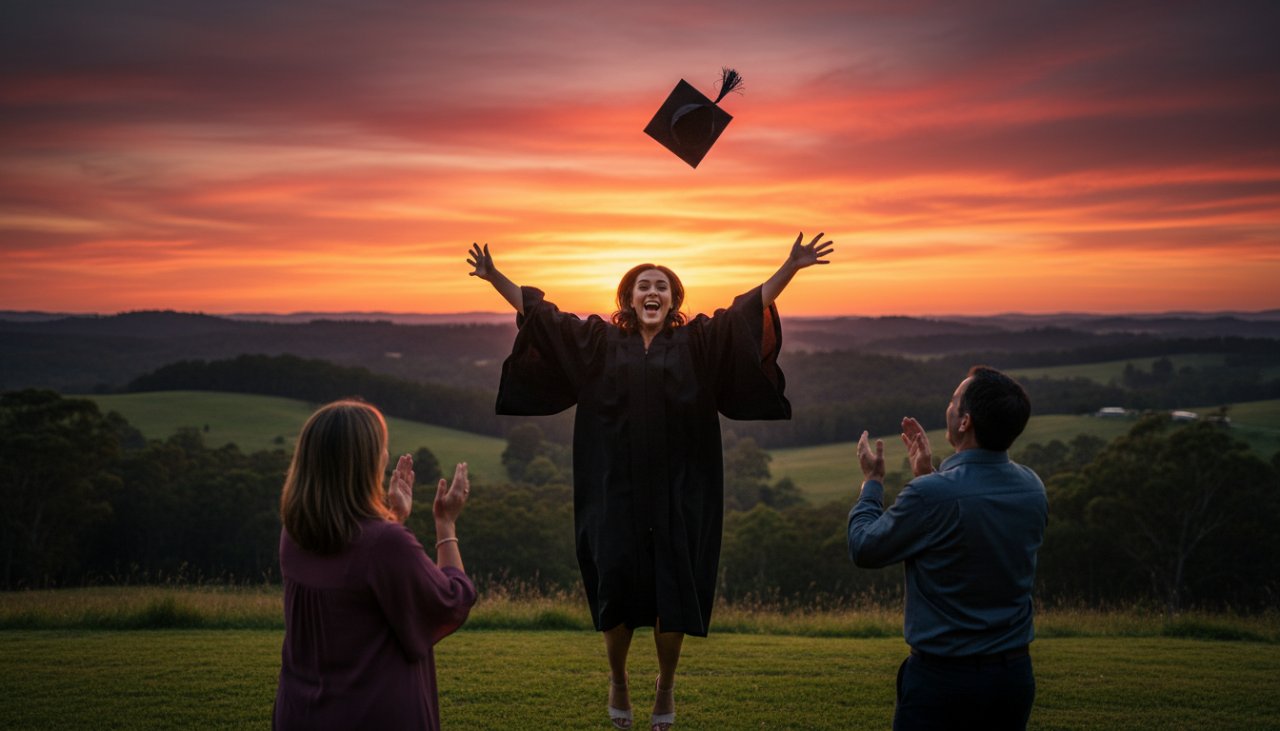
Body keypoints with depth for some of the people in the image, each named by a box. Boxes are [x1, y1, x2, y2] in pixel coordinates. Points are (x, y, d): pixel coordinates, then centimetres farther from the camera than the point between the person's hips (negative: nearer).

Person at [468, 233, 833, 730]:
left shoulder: (700, 341, 5)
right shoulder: (599, 341, 7)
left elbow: (752, 305, 1)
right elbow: (537, 311, 10)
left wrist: (791, 265, -8)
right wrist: (495, 277, 5)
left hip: (678, 491, 0)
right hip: (616, 490, 0)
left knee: (675, 589, 2)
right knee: (616, 585, 1)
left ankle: (666, 684, 26)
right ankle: (618, 680, 27)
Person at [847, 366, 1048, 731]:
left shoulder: (931, 495, -23)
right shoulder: (1032, 488, -2)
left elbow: (864, 549, -7)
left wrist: (873, 481, 7)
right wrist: (928, 475, 18)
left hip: (942, 677, -6)